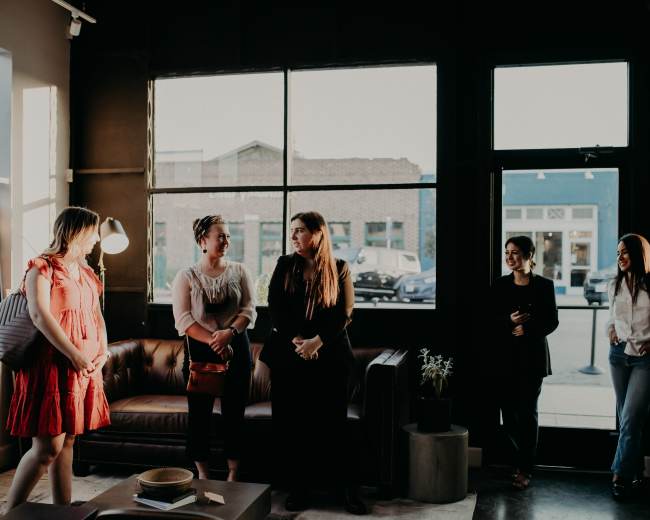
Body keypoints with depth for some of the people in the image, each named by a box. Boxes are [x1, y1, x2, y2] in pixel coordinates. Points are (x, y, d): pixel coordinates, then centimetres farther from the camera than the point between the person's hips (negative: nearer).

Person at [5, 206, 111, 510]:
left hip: (85, 368, 7)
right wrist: (75, 355, -21)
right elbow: (40, 315, -19)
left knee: (67, 442, 11)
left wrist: (103, 353, 1)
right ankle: (11, 513, 3)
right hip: (53, 365, -7)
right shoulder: (42, 268, -7)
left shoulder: (86, 274, 17)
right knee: (48, 447, -10)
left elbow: (97, 317, 19)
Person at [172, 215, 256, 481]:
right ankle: (203, 475, 18)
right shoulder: (186, 276, 0)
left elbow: (249, 310, 1)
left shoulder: (239, 271, 5)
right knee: (199, 412, 4)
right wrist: (214, 341, -17)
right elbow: (183, 320, -7)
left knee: (234, 412, 5)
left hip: (236, 348, 1)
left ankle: (233, 475, 17)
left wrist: (229, 333, -17)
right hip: (200, 350, -1)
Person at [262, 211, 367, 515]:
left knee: (332, 420, -1)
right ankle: (298, 487, 14)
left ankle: (348, 489, 8)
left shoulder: (338, 269, 3)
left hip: (328, 355, -2)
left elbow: (344, 314, -3)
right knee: (291, 421, 3)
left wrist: (317, 342, -14)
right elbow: (275, 308, -1)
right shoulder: (285, 265, 7)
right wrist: (296, 340, -12)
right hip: (288, 354, 2)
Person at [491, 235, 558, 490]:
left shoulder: (544, 285, -1)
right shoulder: (500, 285, 5)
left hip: (533, 356, -2)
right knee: (508, 410, 3)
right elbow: (491, 321, 4)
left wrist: (528, 329, -16)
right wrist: (509, 321, -15)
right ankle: (523, 460, 23)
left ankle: (525, 469, 9)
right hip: (506, 356, 2)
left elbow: (552, 321, -1)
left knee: (527, 411, 0)